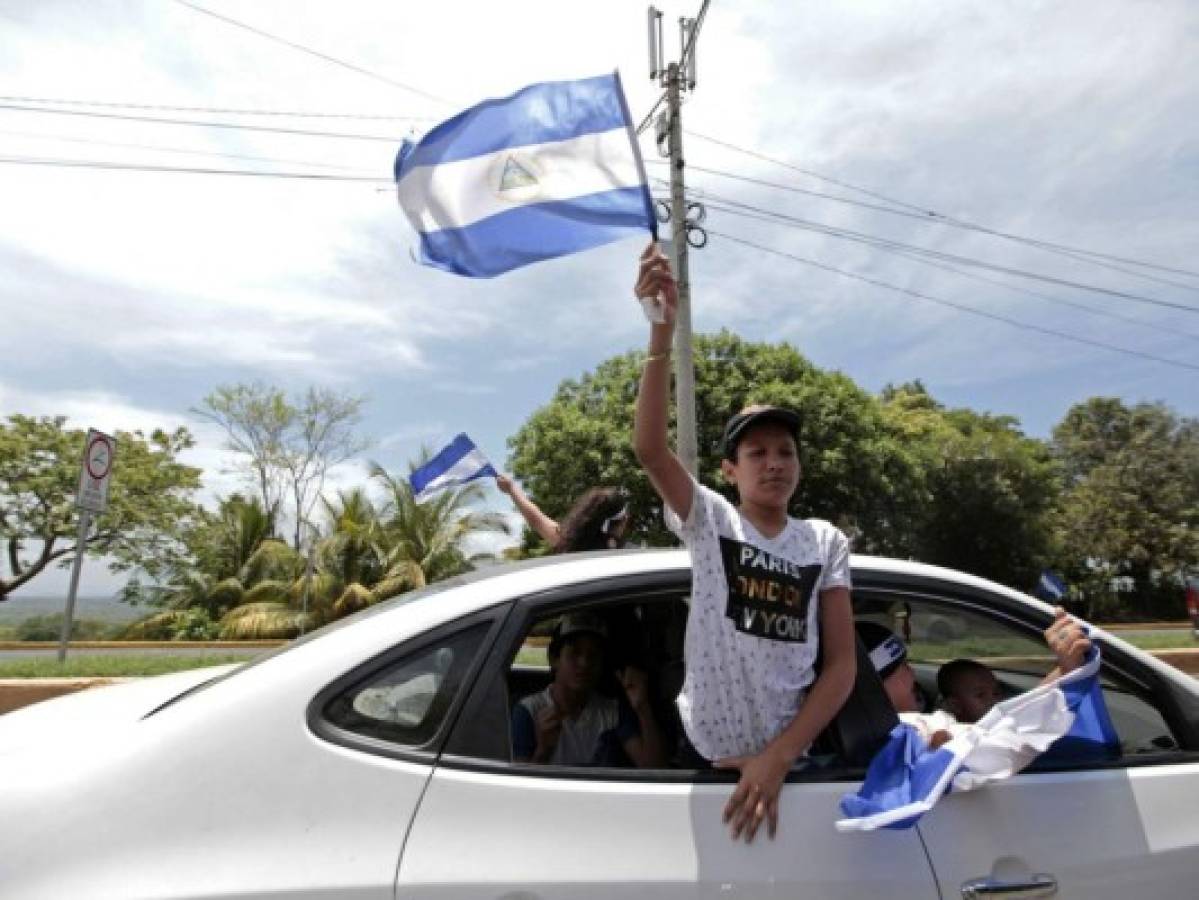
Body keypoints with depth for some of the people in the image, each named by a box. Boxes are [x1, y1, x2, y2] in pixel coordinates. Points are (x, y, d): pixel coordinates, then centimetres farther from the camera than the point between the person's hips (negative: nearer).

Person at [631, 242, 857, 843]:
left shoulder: (825, 542, 0)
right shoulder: (708, 519, -6)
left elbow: (841, 665, -4)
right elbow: (648, 447, -24)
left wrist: (777, 757, -15)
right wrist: (664, 327, -32)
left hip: (788, 755, 2)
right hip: (705, 750, -1)